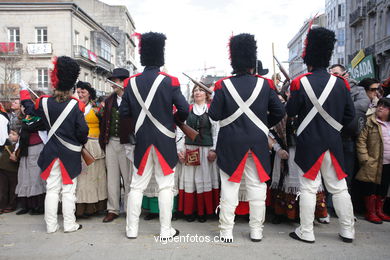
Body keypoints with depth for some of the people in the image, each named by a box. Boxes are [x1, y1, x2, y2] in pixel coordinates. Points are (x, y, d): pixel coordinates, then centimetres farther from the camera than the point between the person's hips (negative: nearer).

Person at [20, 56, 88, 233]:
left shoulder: (44, 102, -3)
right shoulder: (76, 105, -13)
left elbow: (30, 108, 18)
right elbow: (83, 130, -14)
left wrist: (23, 90, 35)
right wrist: (81, 142, 9)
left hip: (51, 152, 3)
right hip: (70, 153, -3)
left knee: (52, 189, 12)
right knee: (68, 190, 6)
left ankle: (51, 225, 18)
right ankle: (69, 224, 13)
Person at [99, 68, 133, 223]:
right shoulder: (109, 100, 12)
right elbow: (104, 121, 13)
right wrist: (103, 142, 9)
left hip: (127, 144, -6)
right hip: (111, 142, 6)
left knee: (128, 177, 4)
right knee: (112, 177, 11)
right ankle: (113, 210, 23)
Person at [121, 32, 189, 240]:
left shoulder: (132, 82, 1)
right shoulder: (170, 81, -8)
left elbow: (123, 113, 3)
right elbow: (184, 110, -12)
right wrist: (174, 120, 8)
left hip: (141, 140, 3)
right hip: (164, 140, -3)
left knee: (137, 186, 12)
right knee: (165, 186, 6)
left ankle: (131, 229, 21)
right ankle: (166, 230, 14)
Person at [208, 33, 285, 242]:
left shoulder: (223, 84, -7)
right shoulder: (265, 84, -2)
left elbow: (214, 115, -8)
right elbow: (279, 112, 0)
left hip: (230, 144, -1)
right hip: (258, 143, 1)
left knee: (229, 187, 8)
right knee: (257, 186, 11)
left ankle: (226, 231, 15)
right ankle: (256, 231, 21)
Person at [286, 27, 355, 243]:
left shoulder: (300, 83, -10)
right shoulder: (340, 83, 0)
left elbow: (290, 112, -2)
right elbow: (350, 114, 4)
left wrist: (291, 99, 16)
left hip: (309, 143, -3)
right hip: (333, 142, 3)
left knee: (308, 188, 5)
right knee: (339, 187, 14)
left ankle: (306, 232, 13)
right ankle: (348, 232, 25)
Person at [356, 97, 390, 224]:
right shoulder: (370, 122, -7)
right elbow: (361, 140, -11)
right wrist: (365, 159, -16)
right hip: (373, 164, -6)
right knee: (371, 189, 3)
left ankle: (379, 211, 30)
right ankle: (370, 213, 16)